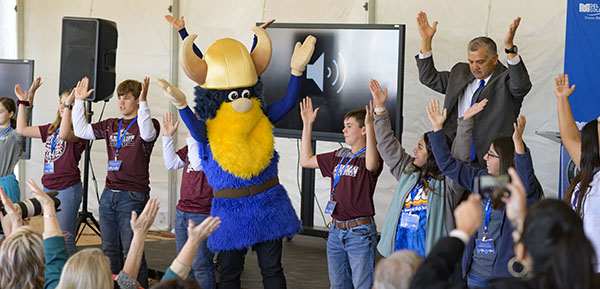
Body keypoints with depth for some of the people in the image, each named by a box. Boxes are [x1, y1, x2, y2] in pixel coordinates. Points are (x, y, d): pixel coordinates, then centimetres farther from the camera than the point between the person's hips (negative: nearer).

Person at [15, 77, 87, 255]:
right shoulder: (51, 129, 12)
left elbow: (64, 134, -33)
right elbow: (22, 130, 15)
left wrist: (70, 106, -31)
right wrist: (24, 102, 12)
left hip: (68, 189, -8)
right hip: (48, 188, 8)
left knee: (65, 239, -9)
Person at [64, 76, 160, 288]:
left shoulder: (148, 123, -4)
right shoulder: (111, 125, 14)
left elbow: (147, 134, -27)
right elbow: (81, 131, 11)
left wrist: (143, 102, -35)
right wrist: (79, 101, 7)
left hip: (133, 197, -7)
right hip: (109, 194, 7)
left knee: (132, 251, -7)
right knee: (109, 251, 11)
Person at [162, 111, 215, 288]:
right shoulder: (194, 143, 14)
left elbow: (199, 164, -25)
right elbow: (171, 163, 14)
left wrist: (192, 136, -21)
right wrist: (167, 136, 8)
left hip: (204, 214, -9)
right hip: (183, 211, 9)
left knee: (200, 266, -6)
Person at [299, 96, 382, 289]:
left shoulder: (368, 156, -10)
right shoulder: (339, 156, 12)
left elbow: (371, 164, -35)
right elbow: (306, 160, 19)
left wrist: (370, 126, -41)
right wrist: (307, 125, 16)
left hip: (360, 231, -7)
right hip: (336, 230, 7)